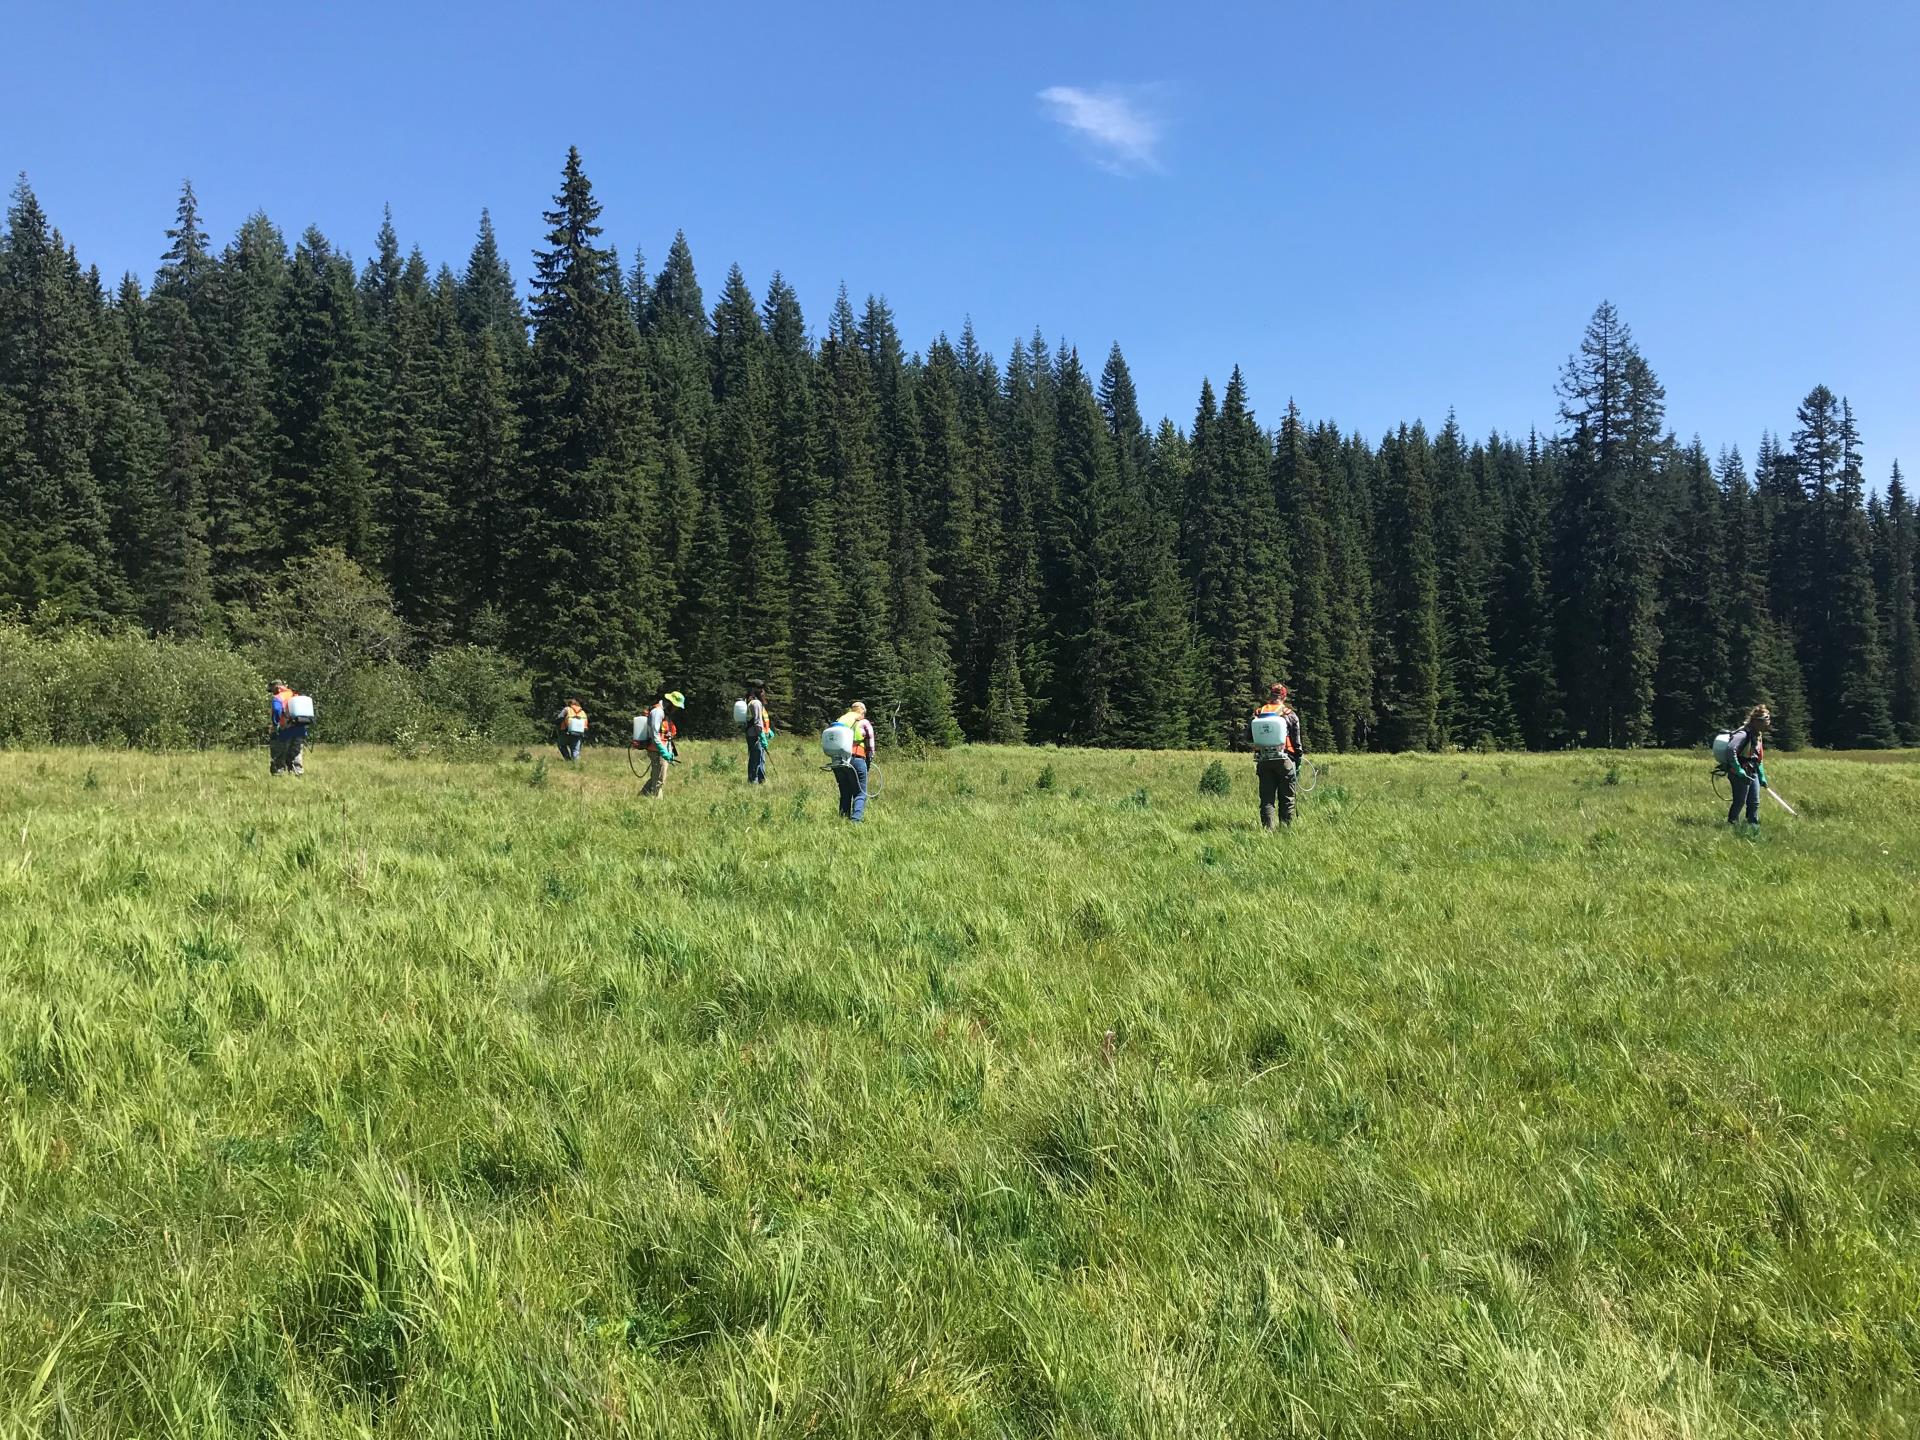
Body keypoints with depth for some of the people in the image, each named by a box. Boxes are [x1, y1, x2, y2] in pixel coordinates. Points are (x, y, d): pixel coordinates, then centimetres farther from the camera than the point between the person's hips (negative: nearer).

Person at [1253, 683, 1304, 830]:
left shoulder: (1259, 713, 5)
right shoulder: (1290, 714, -1)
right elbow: (1297, 741, -1)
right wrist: (1299, 762, 5)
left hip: (1263, 761, 2)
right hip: (1284, 760, -2)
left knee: (1267, 799, 6)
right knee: (1286, 799, 6)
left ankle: (1267, 828, 0)